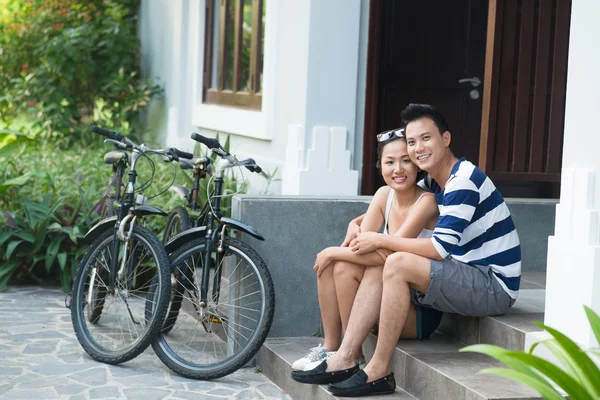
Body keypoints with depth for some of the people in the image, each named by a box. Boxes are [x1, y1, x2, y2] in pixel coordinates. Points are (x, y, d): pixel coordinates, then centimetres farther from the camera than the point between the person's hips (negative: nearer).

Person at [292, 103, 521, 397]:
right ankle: (345, 359, -6)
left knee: (398, 264, -26)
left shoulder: (464, 180, -17)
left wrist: (379, 240, -15)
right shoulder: (432, 183, 11)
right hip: (469, 278, 9)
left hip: (493, 287, -9)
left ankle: (379, 371, -19)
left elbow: (440, 248, -24)